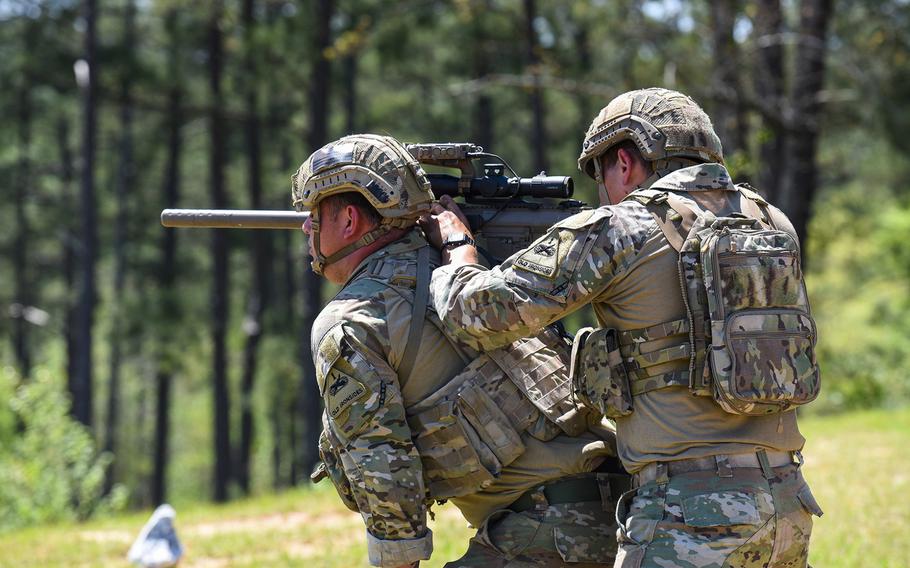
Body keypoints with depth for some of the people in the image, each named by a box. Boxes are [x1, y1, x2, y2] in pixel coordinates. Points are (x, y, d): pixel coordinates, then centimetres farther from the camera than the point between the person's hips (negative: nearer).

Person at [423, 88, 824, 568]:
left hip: (693, 513, -6)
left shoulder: (617, 232, -4)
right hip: (787, 506, 6)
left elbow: (482, 315, -3)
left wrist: (456, 244, 17)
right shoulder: (772, 224, 13)